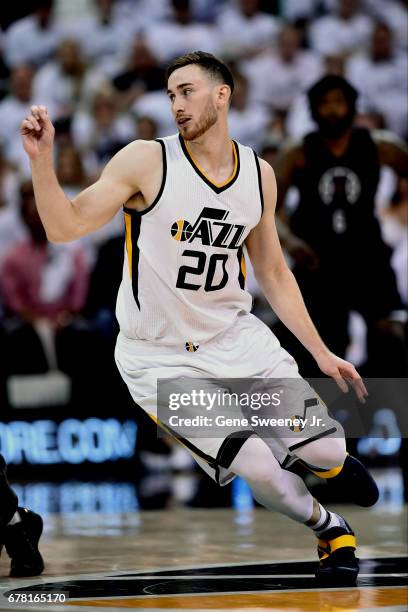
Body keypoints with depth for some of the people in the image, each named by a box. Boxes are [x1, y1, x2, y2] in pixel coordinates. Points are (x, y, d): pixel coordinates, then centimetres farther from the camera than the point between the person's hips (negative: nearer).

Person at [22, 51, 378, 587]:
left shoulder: (259, 174, 2)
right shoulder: (147, 161, -13)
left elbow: (272, 272, 11)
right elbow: (65, 227, -16)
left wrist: (321, 352, 8)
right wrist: (41, 159, -31)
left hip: (235, 336, 4)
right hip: (160, 359, -4)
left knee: (321, 447, -6)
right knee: (258, 468, -17)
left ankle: (332, 457, 34)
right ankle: (330, 531, 13)